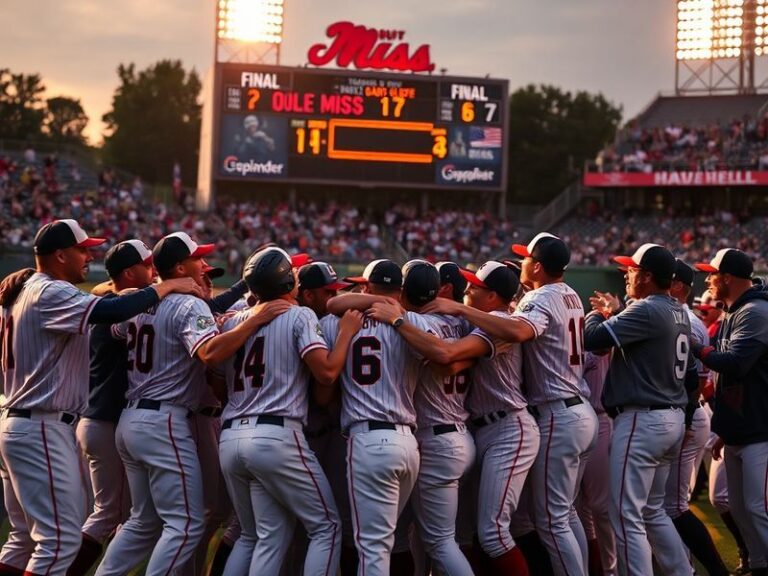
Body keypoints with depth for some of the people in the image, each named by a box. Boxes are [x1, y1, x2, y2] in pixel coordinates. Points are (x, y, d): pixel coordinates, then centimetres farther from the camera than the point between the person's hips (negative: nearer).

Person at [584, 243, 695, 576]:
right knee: (653, 511, 19)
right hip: (673, 419, 10)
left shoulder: (647, 310, -17)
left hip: (642, 421, -10)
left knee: (627, 517, -6)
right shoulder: (679, 313, 12)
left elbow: (593, 338, -19)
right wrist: (613, 315, 18)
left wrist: (597, 314, 2)